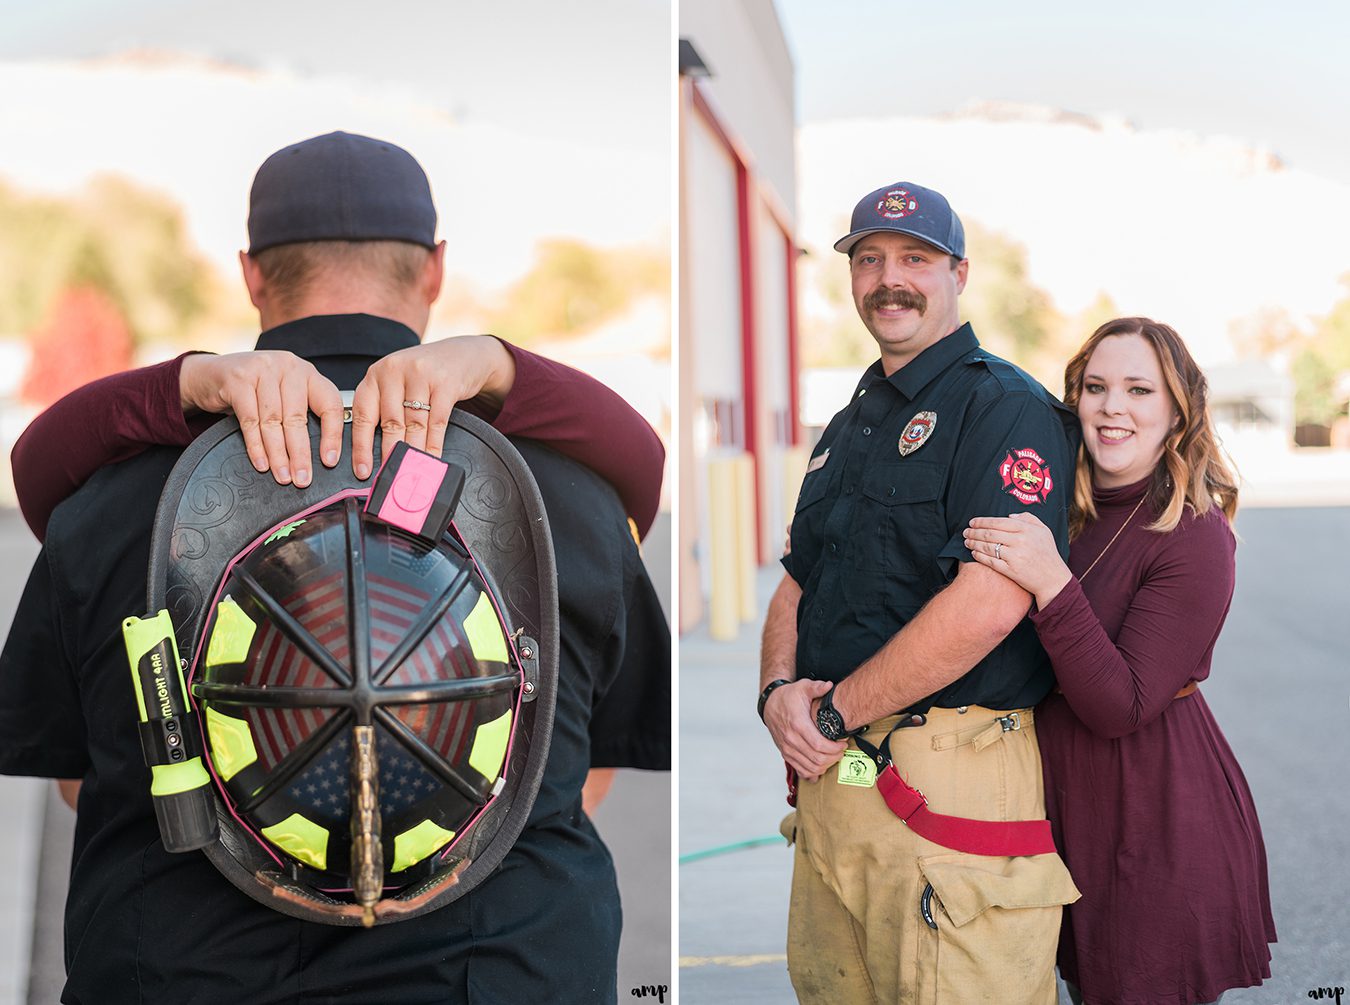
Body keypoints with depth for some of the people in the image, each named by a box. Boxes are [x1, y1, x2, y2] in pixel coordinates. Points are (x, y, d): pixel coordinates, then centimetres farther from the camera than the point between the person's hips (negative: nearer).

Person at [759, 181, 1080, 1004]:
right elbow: (796, 586, 21)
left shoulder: (1007, 408, -8)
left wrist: (834, 712, -13)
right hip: (829, 775, 8)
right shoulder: (851, 425, 20)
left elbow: (989, 605, -20)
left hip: (949, 774, -8)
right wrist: (778, 689, -1)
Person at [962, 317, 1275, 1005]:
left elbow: (1121, 707, -22)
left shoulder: (1195, 536, -16)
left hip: (1162, 824, -6)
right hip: (1069, 809, 7)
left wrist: (1051, 584, -32)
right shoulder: (1058, 513, 4)